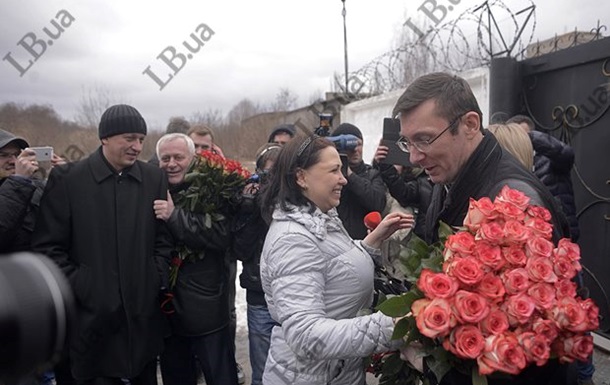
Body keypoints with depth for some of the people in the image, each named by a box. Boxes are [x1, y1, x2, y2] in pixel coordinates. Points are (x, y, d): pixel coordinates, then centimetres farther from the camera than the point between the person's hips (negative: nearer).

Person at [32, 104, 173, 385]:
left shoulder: (154, 178, 3)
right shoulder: (67, 178, -5)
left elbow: (164, 238, 7)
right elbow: (47, 246, -3)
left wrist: (158, 279, -3)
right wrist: (77, 286, -9)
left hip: (144, 315, 3)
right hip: (92, 315, -2)